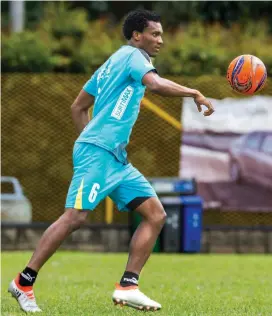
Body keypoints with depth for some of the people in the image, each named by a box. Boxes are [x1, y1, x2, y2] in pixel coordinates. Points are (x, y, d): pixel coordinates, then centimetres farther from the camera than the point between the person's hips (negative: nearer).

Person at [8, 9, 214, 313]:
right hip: (98, 152, -10)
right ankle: (24, 282, -10)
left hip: (117, 159, 10)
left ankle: (127, 287, -5)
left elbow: (78, 107, 27)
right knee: (76, 216, -16)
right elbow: (156, 84, -23)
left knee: (156, 214, 1)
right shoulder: (132, 55, -3)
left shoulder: (111, 64, 24)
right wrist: (195, 93, -15)